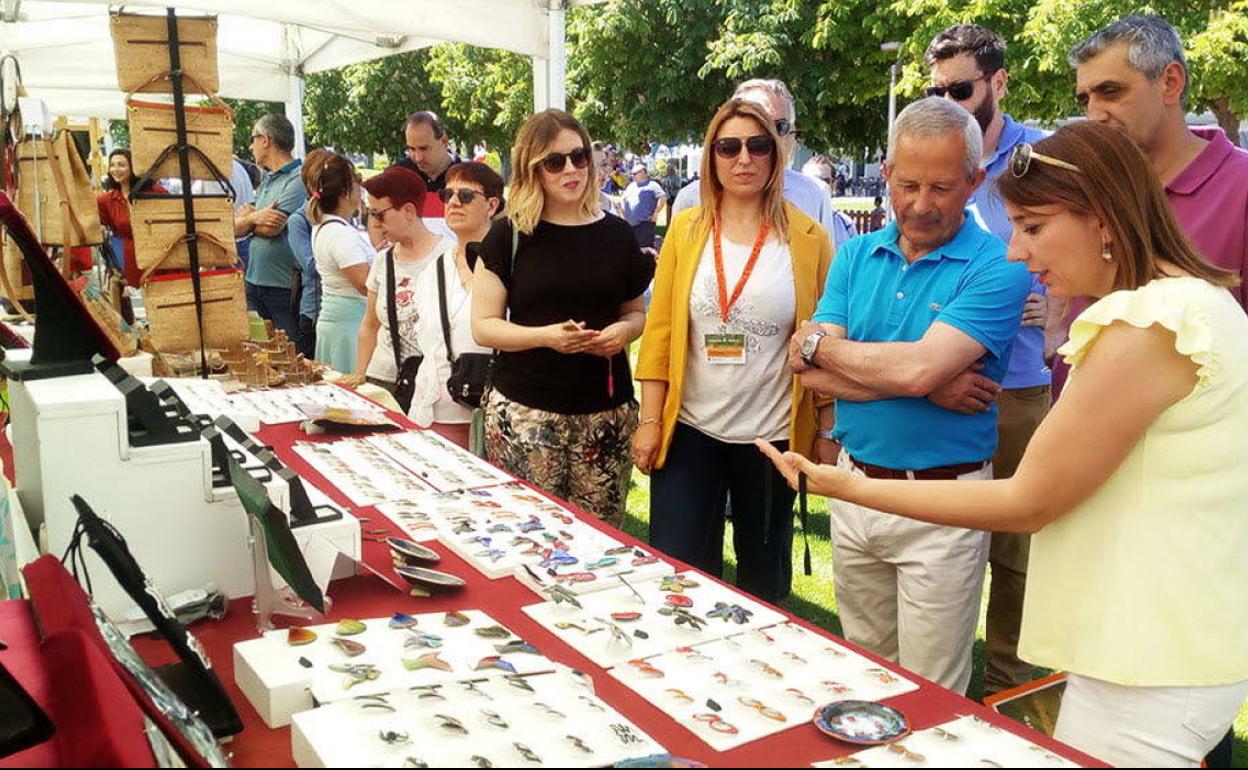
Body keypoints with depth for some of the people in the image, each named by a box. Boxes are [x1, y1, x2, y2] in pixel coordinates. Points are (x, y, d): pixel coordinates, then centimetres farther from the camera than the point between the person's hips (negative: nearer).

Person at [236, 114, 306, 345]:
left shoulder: (298, 180, -10)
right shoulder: (266, 181, 17)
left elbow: (272, 228, -18)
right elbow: (235, 229, 12)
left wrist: (248, 216, 4)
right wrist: (255, 217, -10)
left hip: (284, 287, -8)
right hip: (254, 282, 8)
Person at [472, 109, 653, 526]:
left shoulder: (617, 234, 8)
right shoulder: (509, 235, 1)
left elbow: (636, 311, 18)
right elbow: (483, 326, -1)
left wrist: (624, 329, -5)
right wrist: (545, 335, -18)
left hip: (607, 410, 2)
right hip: (524, 412, -2)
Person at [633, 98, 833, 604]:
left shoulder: (808, 239, -3)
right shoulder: (686, 231, 2)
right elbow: (659, 330, 0)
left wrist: (828, 433, -3)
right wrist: (650, 422, -3)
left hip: (773, 434, -1)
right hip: (689, 429, 1)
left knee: (763, 579, 16)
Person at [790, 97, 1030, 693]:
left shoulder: (996, 267, -11)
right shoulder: (856, 256, 5)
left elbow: (918, 369, -25)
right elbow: (812, 373, -5)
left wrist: (822, 342, -9)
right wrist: (932, 385, -16)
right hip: (854, 485, 5)